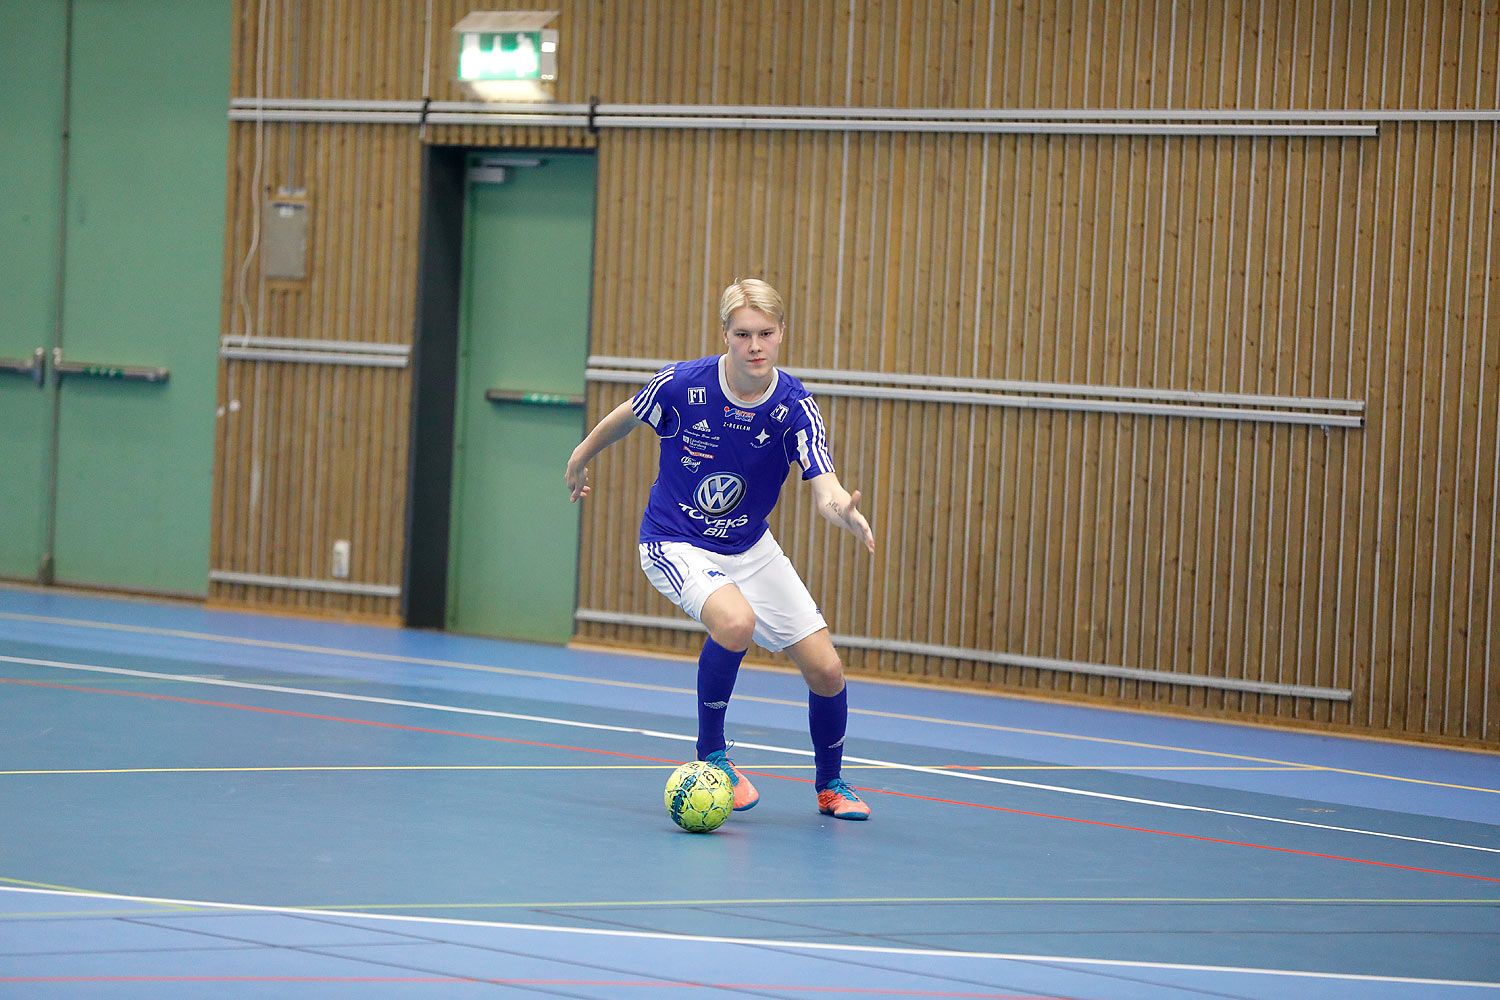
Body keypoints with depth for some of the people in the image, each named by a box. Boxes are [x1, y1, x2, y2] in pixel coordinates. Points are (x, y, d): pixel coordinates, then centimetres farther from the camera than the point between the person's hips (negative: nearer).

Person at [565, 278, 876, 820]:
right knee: (736, 621, -34)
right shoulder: (681, 384, -20)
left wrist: (843, 509, -51)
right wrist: (581, 459, 18)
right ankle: (711, 754, -12)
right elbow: (624, 417, 2)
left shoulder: (795, 407, -17)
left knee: (826, 670, 0)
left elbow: (824, 490, -27)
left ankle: (830, 784, 28)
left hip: (750, 549, 3)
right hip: (675, 545, -3)